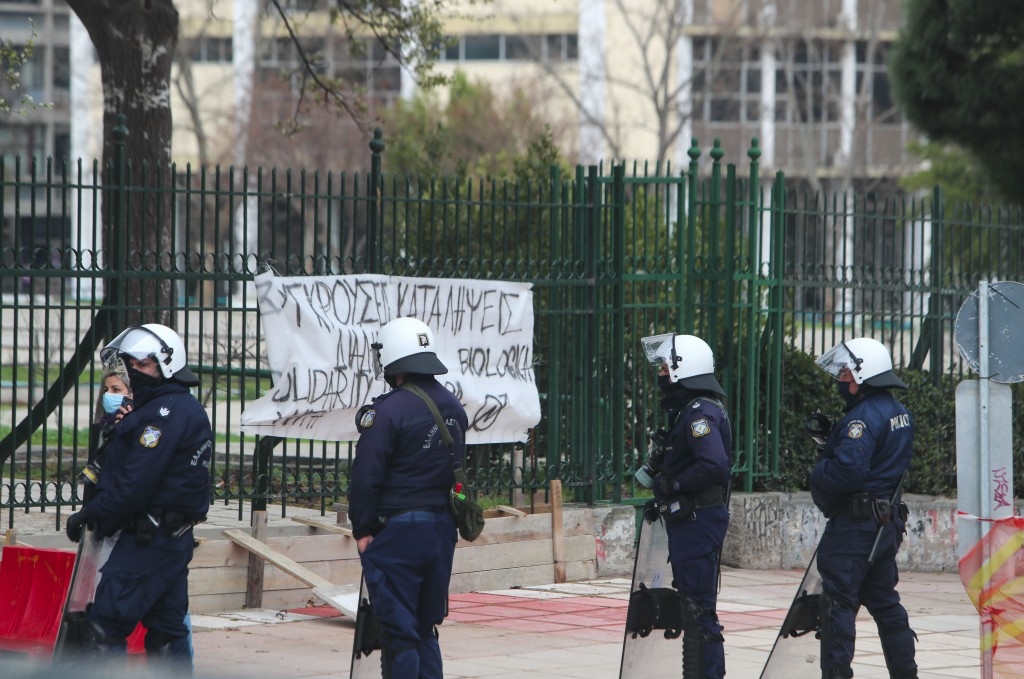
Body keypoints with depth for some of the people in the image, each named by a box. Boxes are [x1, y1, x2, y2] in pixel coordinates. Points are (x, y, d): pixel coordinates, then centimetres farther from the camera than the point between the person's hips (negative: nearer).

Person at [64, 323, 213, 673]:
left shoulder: (166, 412, -17)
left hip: (148, 538, -10)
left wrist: (91, 514, -13)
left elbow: (136, 481, -21)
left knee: (106, 623, -9)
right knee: (168, 627, 13)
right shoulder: (188, 409, 16)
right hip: (178, 536, 10)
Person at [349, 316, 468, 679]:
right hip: (443, 528, 7)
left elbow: (366, 476, -14)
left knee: (398, 631, -3)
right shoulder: (454, 408, 9)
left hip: (398, 530, -7)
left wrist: (363, 529, -6)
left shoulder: (388, 411, -15)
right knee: (425, 628, 15)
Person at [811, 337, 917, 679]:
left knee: (839, 600, -5)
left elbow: (848, 469, -29)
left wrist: (819, 473, -8)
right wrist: (831, 438, 9)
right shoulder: (898, 412, 12)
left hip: (854, 523, -9)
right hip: (888, 520, 9)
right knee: (884, 600, 16)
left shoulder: (863, 417, -19)